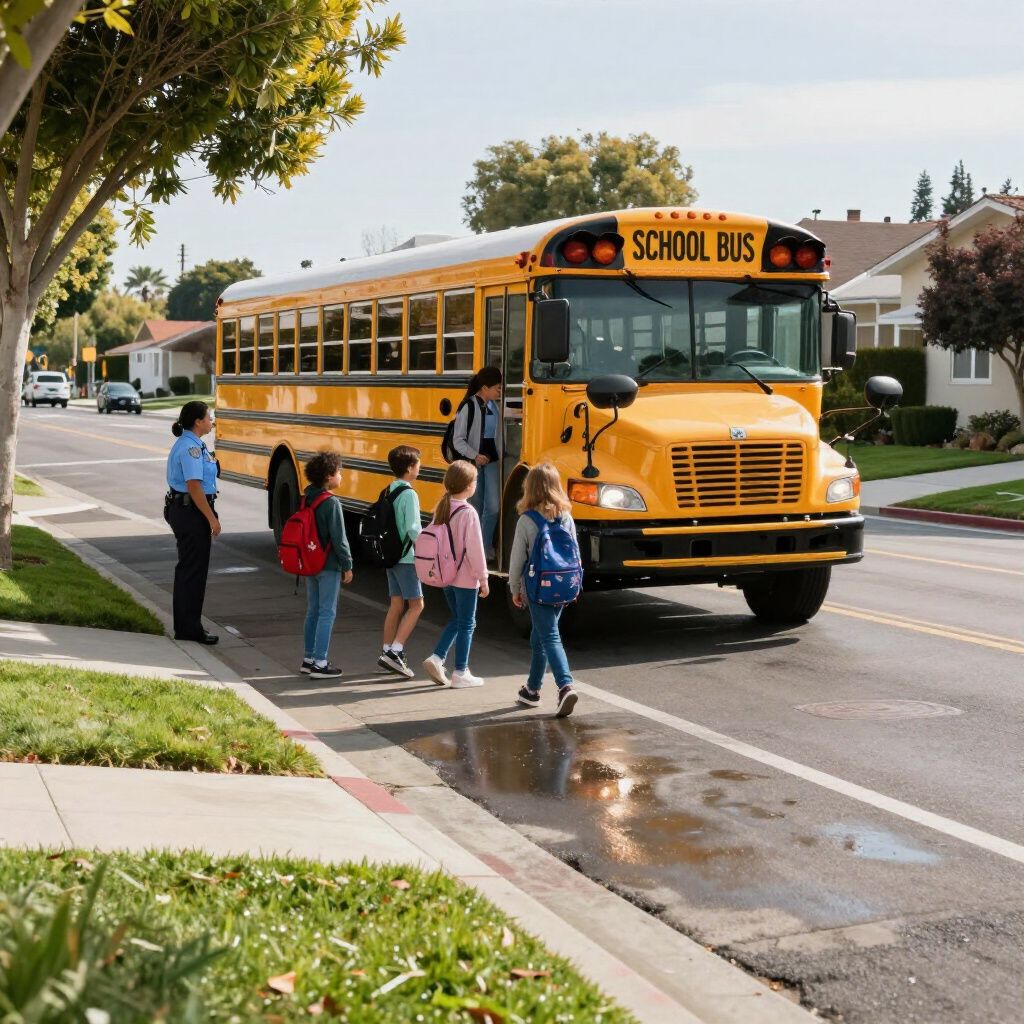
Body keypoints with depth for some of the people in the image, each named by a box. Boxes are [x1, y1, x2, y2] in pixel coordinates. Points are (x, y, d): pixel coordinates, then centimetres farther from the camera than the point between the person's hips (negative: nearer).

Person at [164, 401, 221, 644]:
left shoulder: (190, 444, 13)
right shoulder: (191, 448, -19)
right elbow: (194, 487, -23)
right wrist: (212, 518, -20)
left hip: (181, 509, 11)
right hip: (192, 512, -11)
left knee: (187, 569, 16)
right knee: (194, 570, -3)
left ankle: (184, 626, 25)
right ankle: (190, 629, 4)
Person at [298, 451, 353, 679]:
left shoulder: (307, 499, 5)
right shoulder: (331, 503, -18)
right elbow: (339, 539, -17)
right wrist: (347, 565, -9)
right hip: (329, 566, -8)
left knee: (313, 611, 15)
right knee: (327, 613, -2)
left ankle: (308, 659, 20)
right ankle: (319, 663, -2)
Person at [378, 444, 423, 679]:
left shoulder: (388, 492, 9)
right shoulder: (409, 494, -16)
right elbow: (413, 529, -20)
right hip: (406, 557, -8)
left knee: (396, 604, 13)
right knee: (416, 604, -2)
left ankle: (388, 652, 15)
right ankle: (394, 652, -9)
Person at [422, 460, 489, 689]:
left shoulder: (441, 508, 3)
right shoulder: (468, 513, -19)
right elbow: (475, 549, -19)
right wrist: (483, 579, -11)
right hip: (465, 577, -7)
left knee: (456, 619, 21)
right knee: (466, 624, 5)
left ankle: (437, 658, 8)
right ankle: (460, 673, 9)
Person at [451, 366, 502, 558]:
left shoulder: (494, 406, 6)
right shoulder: (468, 406, -12)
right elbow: (458, 440, -11)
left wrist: (501, 457, 11)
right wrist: (474, 455, -23)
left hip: (491, 461, 5)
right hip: (472, 463, -4)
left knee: (493, 506, -5)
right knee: (475, 506, 6)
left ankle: (486, 545, 10)